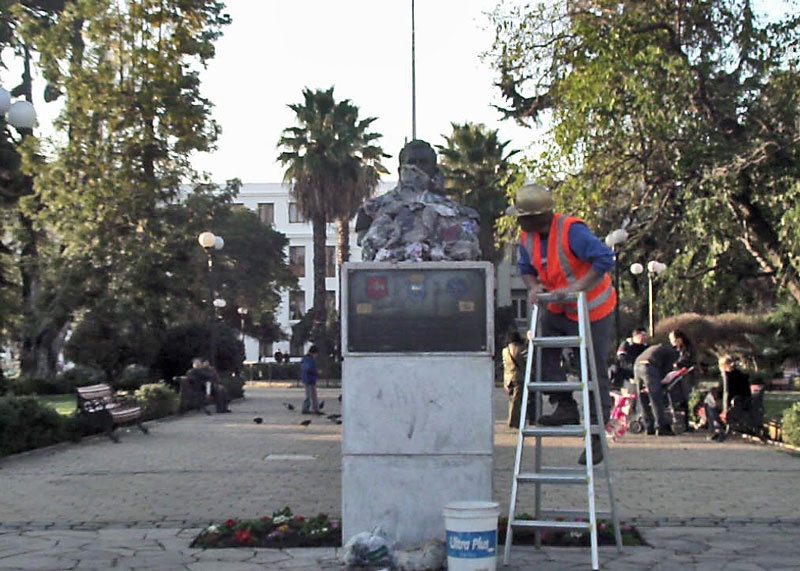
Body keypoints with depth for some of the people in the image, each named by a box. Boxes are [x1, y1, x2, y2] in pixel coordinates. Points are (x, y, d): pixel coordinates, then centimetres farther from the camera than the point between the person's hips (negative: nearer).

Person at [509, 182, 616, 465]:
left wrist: (577, 287, -34)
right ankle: (565, 407, 4)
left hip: (593, 309, -7)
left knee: (593, 370, -1)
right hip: (559, 309, 7)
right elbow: (526, 267, 10)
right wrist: (533, 287, -12)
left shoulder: (571, 231, -28)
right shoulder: (527, 237, -5)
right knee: (543, 349, -9)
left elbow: (605, 258, -31)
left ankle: (597, 436, 10)